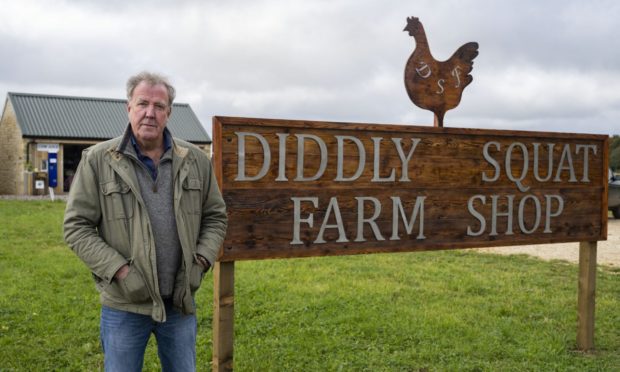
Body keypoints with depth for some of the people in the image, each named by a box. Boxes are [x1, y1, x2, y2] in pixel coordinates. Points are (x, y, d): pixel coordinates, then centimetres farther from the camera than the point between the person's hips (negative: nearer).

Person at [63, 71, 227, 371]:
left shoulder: (195, 160, 1)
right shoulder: (98, 160, -7)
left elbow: (215, 215, 9)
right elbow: (77, 226, -7)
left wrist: (201, 261, -6)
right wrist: (120, 270, -16)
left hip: (181, 303, 3)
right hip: (124, 305, -2)